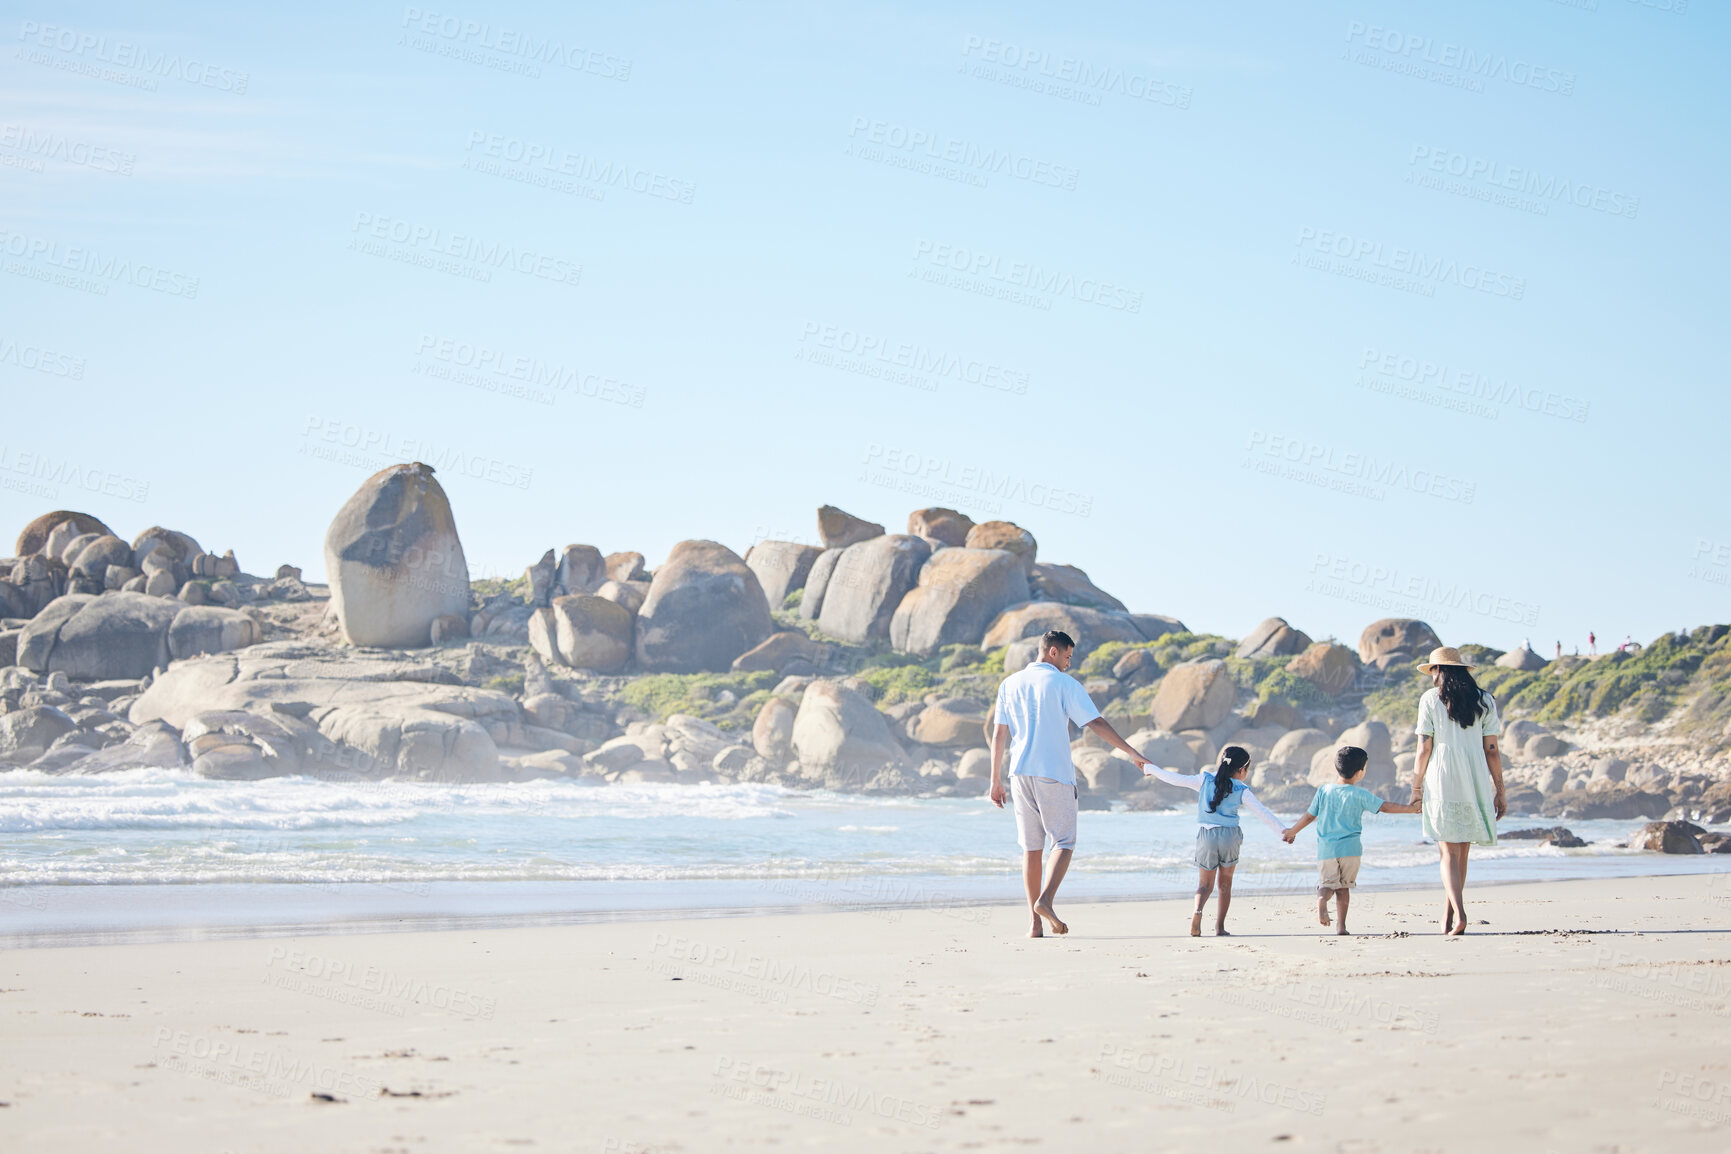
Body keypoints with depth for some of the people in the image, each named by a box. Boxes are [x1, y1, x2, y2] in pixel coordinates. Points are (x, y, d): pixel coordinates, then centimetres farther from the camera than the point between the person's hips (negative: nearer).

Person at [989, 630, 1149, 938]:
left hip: (1021, 774, 4)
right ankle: (1045, 901, -20)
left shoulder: (1010, 684, 11)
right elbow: (1096, 723, -8)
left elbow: (999, 735, 9)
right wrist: (1131, 753, -4)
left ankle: (1035, 922, 3)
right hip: (1055, 774, -4)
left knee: (1032, 847, 7)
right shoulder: (1064, 684, -3)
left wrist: (996, 781, 13)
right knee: (1064, 843, 2)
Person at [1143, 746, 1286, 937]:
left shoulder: (1204, 780, 0)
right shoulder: (1242, 791, -2)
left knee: (1205, 884, 7)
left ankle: (1198, 910, -24)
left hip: (1206, 836, 1)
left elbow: (1176, 779, 0)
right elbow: (1263, 812, -3)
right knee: (1225, 884, 16)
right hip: (1230, 836, -1)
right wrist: (1282, 830, 4)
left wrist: (1153, 770, 13)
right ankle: (1219, 927, 10)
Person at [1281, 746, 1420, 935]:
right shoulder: (1360, 794, -4)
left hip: (1326, 849, 1)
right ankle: (1341, 925, 4)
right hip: (1350, 848, -1)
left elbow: (1309, 816, 11)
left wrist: (1291, 832, 24)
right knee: (1344, 886, 10)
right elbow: (1384, 807, -10)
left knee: (1327, 884, 9)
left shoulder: (1324, 791, 5)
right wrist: (1410, 809, -6)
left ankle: (1322, 899, -24)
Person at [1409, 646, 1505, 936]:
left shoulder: (1430, 700, 0)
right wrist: (1500, 790, 9)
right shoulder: (1484, 701, 7)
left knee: (1448, 850, -3)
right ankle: (1450, 915, 23)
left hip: (1442, 782, -3)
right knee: (1462, 850, 15)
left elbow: (1424, 749, -3)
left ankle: (1458, 912, -23)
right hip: (1475, 783, 3)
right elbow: (1492, 750, 4)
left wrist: (1416, 787, 5)